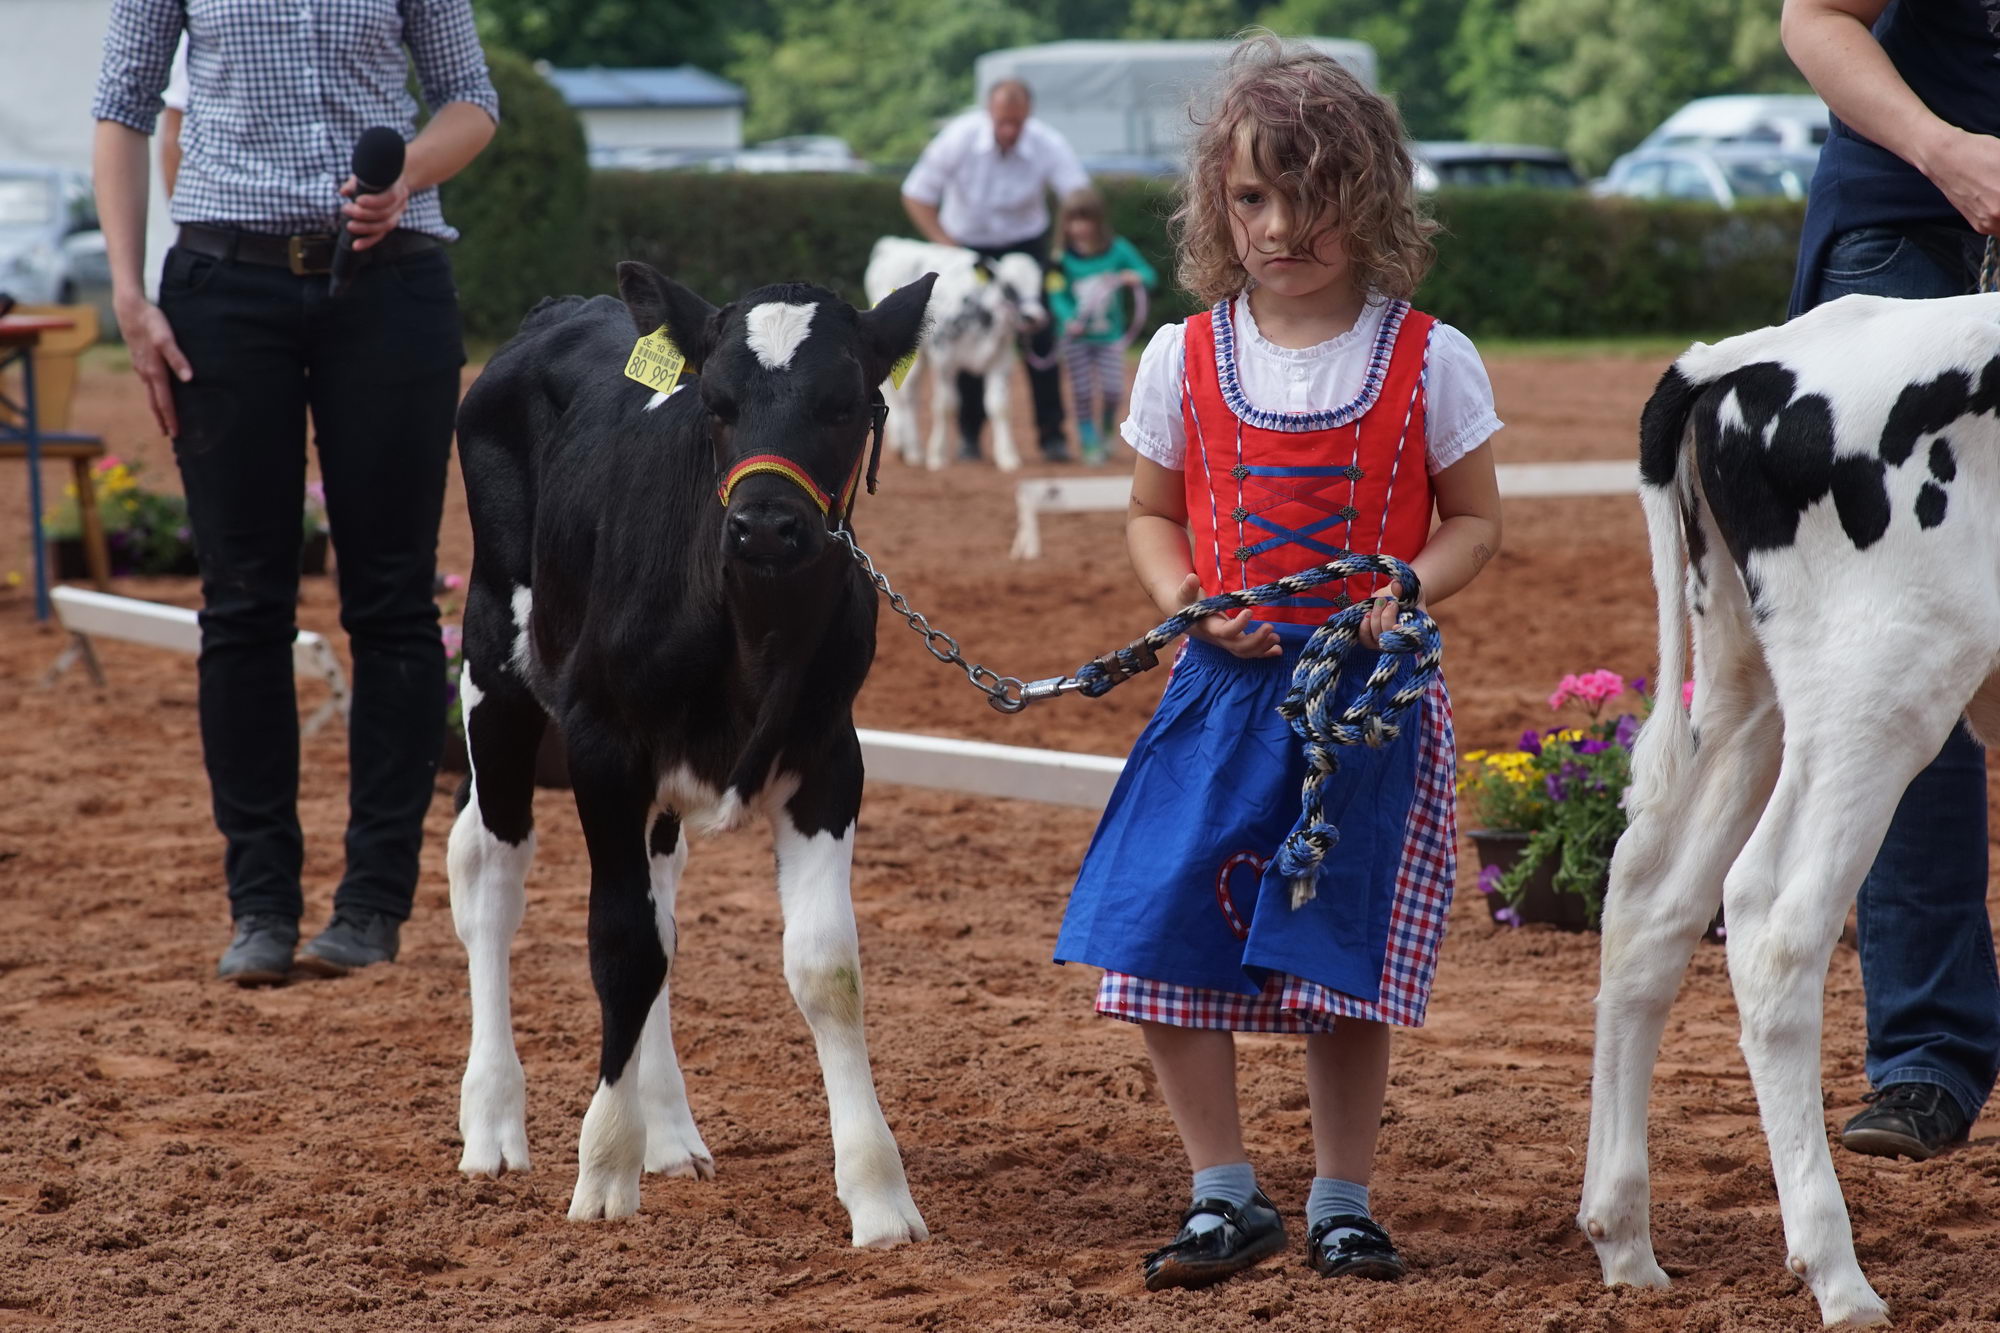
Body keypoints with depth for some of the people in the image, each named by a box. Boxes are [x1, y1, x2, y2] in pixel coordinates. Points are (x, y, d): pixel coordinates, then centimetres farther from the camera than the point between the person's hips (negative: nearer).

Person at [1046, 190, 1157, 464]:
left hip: (1110, 335, 1)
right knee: (1082, 391, 0)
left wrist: (1136, 278, -25)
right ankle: (1089, 443, 14)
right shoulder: (1062, 258, -10)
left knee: (1112, 389, -5)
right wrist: (1069, 320, -31)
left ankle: (1106, 433, 23)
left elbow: (1149, 274, -1)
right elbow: (1057, 296, -13)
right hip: (1076, 336, -1)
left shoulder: (1118, 250, -5)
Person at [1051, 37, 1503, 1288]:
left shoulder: (1428, 360, -3)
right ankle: (1225, 1195, 8)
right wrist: (1187, 601, -8)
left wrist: (1409, 590, -15)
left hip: (1371, 696, -2)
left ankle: (1343, 1202, 19)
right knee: (1163, 941, -6)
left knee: (1341, 965, 2)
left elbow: (1474, 519, 4)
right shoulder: (1185, 359, 3)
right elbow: (1154, 516, 12)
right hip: (1227, 688, 2)